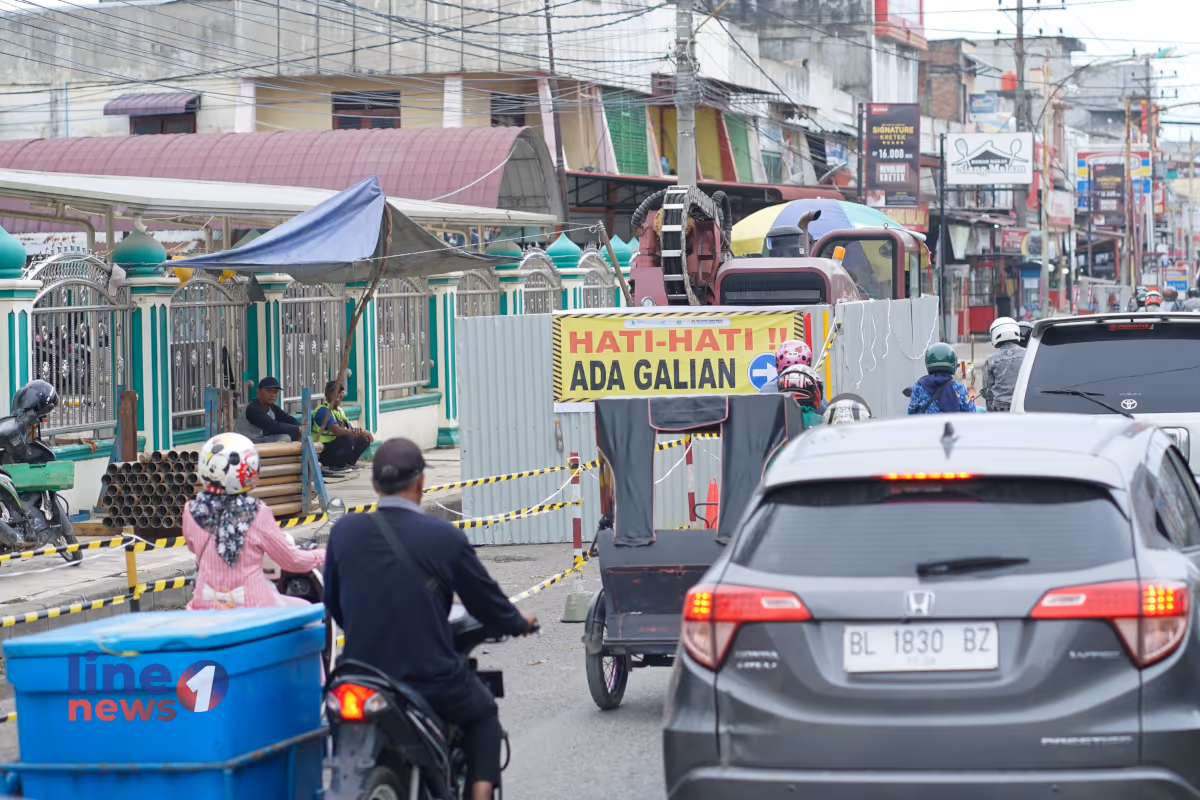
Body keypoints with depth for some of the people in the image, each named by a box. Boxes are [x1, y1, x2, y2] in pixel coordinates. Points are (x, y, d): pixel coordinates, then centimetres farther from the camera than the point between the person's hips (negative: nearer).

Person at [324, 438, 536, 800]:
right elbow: (487, 603, 1)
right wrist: (520, 623, 24)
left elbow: (334, 607, 10)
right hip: (433, 683, -2)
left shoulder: (343, 532, -4)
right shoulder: (446, 538, -11)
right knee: (483, 715, 28)